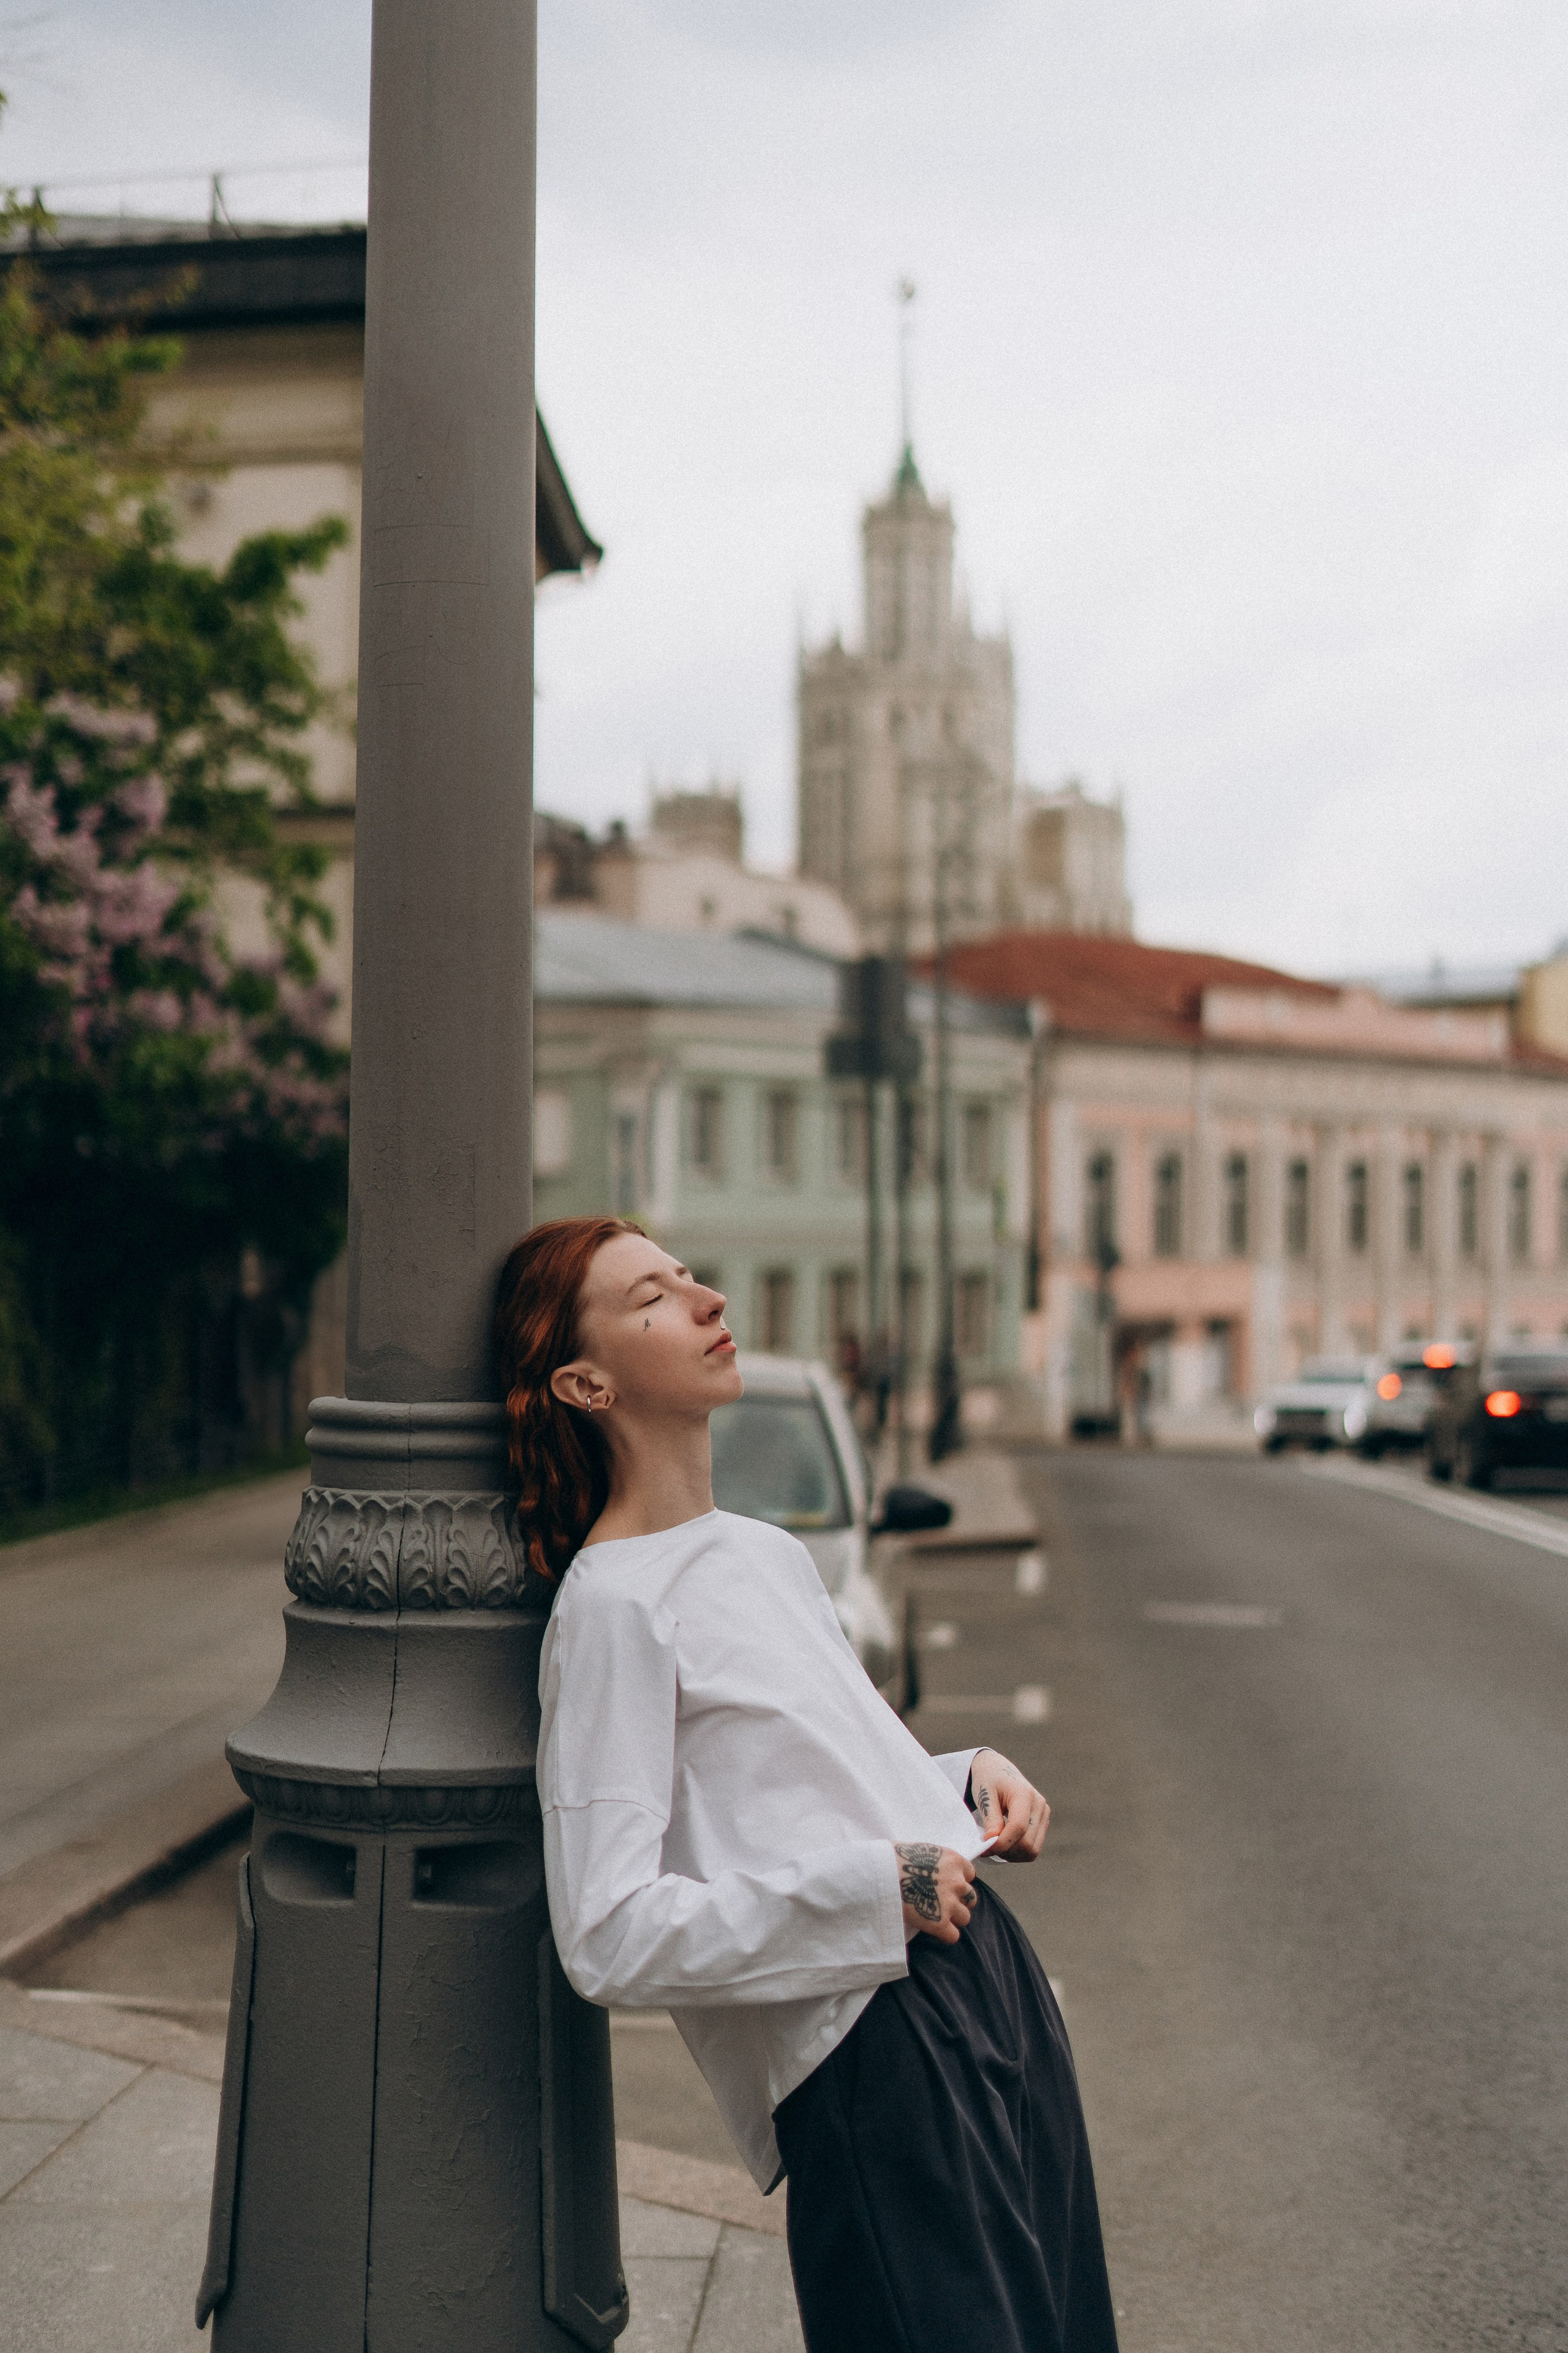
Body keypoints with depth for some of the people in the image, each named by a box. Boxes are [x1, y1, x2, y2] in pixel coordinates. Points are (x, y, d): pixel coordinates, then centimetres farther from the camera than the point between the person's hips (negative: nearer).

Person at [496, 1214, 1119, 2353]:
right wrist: (876, 1888, -18)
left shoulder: (771, 1552, 16)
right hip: (870, 2062, -8)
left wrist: (970, 1780, 6)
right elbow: (609, 1938, -18)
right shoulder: (611, 1604, -11)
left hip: (991, 1966, 8)